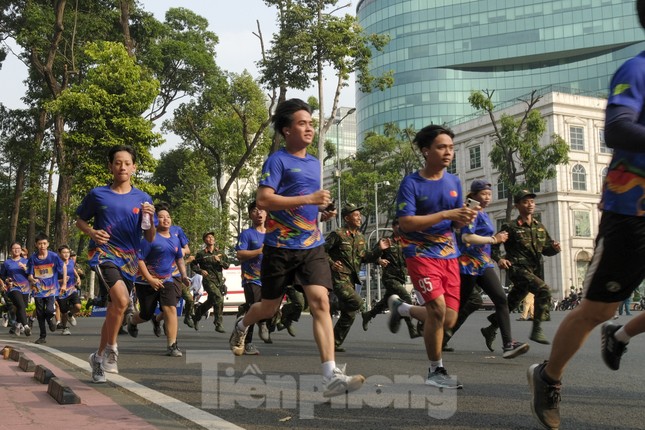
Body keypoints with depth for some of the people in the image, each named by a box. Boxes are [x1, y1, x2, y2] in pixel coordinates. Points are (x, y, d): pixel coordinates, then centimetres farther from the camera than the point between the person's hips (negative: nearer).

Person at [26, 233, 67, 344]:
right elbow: (29, 275, 1)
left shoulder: (53, 256, -8)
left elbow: (63, 267, 5)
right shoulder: (33, 258, -3)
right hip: (38, 290, 2)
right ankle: (42, 336, 21)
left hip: (51, 289, -2)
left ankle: (51, 318, 16)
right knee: (40, 314, 7)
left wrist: (64, 284, 4)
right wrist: (32, 279, -23)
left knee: (49, 310, -20)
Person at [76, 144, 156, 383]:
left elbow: (150, 238, 7)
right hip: (104, 253, -3)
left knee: (115, 309, 11)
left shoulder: (143, 199, 4)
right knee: (121, 300, -26)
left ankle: (99, 357, 32)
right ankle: (111, 348, -7)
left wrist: (150, 217, -13)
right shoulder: (97, 194, 1)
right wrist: (92, 232, -8)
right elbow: (80, 220, 13)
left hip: (129, 258, 4)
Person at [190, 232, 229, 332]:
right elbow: (193, 265, 10)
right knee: (219, 299, -22)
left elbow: (227, 265, 6)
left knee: (210, 301, 12)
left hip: (219, 281, 5)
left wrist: (219, 261, -12)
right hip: (208, 280, -5)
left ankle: (196, 316, 39)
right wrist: (200, 271, -8)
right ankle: (218, 324, -15)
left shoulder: (220, 253, 12)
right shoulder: (201, 254, 3)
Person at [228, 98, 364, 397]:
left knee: (320, 302, -13)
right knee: (269, 308, 11)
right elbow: (263, 200, -19)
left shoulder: (314, 163, 15)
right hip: (280, 246, -4)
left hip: (312, 246, 5)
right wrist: (309, 199, -22)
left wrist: (323, 212, 7)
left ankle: (331, 376, -17)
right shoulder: (277, 160, -6)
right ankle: (241, 326, 47)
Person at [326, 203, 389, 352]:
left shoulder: (360, 237, 15)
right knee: (356, 302, -28)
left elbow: (365, 258, 15)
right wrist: (331, 263, -20)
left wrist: (379, 249, 4)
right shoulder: (337, 234, -7)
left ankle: (335, 343, 19)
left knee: (349, 315, 7)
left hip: (351, 280, 8)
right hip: (339, 278, -8)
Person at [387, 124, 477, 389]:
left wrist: (466, 218, -12)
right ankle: (436, 371, 1)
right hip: (421, 253, -6)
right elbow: (405, 222, -18)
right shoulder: (411, 183, -9)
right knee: (437, 309, -21)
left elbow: (456, 221, 12)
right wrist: (445, 214, -23)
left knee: (449, 320, 2)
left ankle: (401, 308, 31)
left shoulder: (454, 182, 8)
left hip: (449, 255, 6)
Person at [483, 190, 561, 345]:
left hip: (535, 271, 6)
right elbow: (494, 244, -3)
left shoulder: (540, 227, 14)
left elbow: (546, 250, 19)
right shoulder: (511, 227, -3)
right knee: (544, 290, -26)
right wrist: (499, 259, -18)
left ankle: (490, 329, 30)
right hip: (518, 268, -6)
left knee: (511, 304, 12)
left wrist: (554, 248, -2)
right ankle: (536, 329, -20)